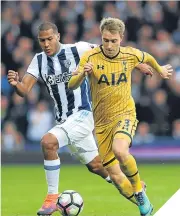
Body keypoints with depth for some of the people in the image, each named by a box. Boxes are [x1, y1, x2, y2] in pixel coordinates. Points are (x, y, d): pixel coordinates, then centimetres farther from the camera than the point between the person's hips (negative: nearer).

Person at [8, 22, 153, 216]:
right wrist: (15, 83, -25)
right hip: (63, 120, 6)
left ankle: (52, 197, -18)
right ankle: (132, 190, 37)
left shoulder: (77, 50, -11)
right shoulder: (39, 60, 5)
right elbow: (24, 90, -1)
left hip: (82, 114, -6)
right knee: (95, 165, 15)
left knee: (48, 142, -28)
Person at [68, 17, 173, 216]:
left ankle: (139, 190, -10)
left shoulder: (130, 55, -7)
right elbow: (71, 85, -15)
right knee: (114, 175, 3)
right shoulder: (91, 57, -12)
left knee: (120, 151, -33)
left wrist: (160, 70, 34)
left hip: (125, 114, -2)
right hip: (101, 121, 2)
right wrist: (82, 73, -35)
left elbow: (148, 58, 17)